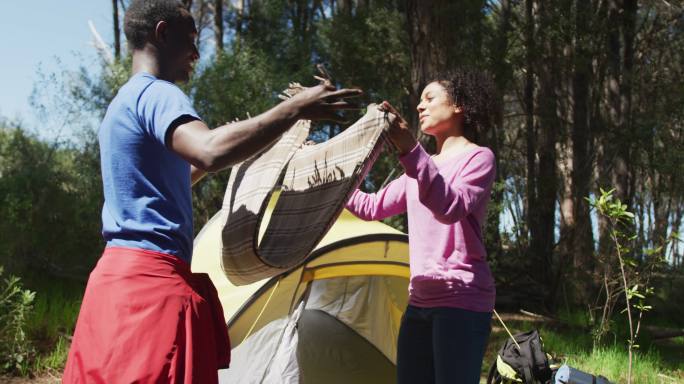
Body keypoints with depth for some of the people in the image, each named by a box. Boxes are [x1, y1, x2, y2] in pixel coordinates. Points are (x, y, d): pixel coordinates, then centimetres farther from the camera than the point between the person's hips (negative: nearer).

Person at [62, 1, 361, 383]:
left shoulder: (123, 101, 22)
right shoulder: (156, 93, -10)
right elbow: (211, 150, -32)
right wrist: (295, 108, -26)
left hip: (119, 274, 11)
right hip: (152, 278, -11)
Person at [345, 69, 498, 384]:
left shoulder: (478, 157, -3)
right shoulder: (422, 166, 21)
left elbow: (451, 208, -22)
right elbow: (372, 207, 24)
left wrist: (410, 151, -30)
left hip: (461, 300, -8)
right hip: (420, 299, 8)